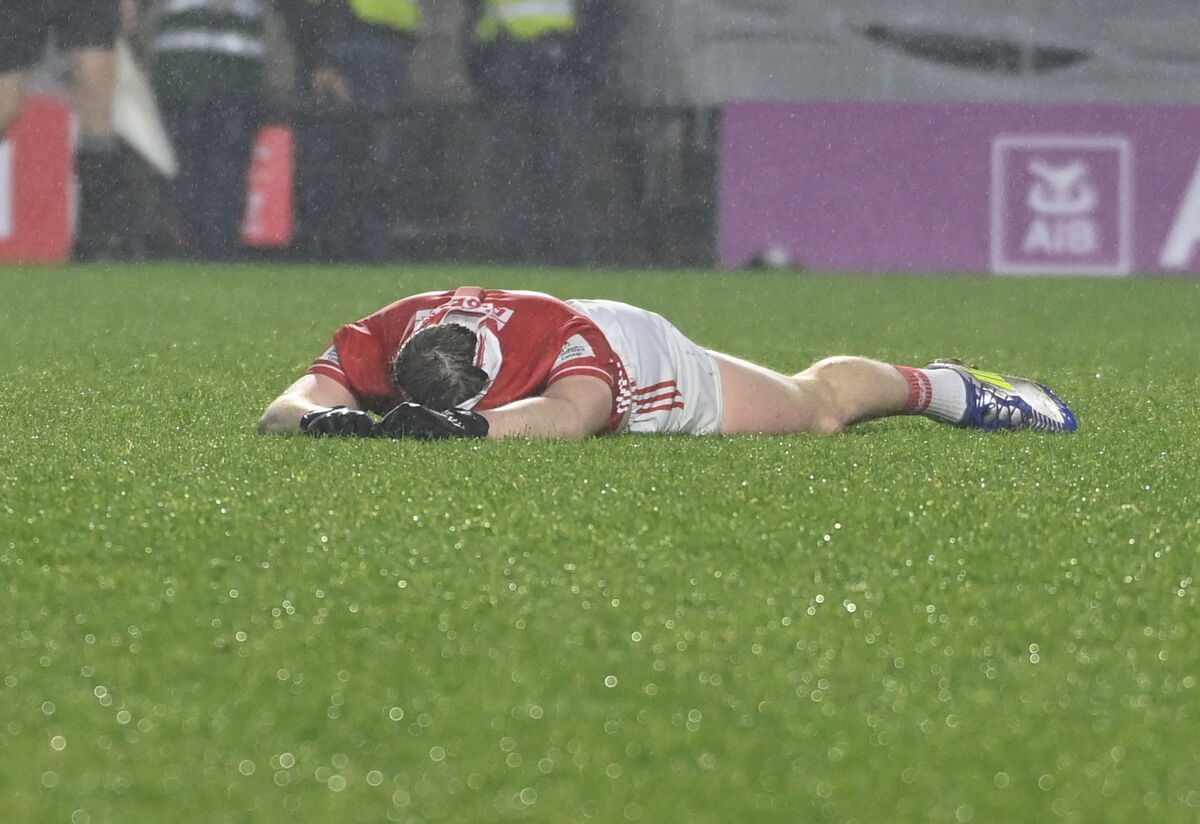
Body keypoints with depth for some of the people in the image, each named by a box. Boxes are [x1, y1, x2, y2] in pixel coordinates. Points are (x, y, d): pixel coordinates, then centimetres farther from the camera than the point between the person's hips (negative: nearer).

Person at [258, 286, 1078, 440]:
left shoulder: (567, 342, -50)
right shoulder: (381, 339, -39)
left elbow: (569, 414, -71)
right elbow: (285, 407, -47)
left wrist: (473, 427, -88)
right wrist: (324, 420, -71)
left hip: (641, 362, -4)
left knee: (816, 406, 20)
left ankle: (943, 388, 51)